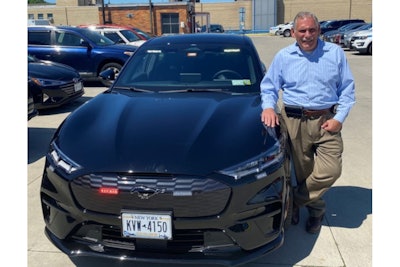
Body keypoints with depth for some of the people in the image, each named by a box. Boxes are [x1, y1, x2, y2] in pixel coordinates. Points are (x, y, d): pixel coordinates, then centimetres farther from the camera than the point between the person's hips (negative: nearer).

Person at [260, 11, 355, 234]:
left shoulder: (335, 53, 7)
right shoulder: (283, 57, 8)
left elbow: (347, 89, 7)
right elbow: (268, 87, 10)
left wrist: (339, 118, -5)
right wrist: (268, 106, -11)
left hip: (326, 121, 1)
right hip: (294, 121, 0)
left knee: (331, 170, -11)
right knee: (303, 171, 4)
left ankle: (295, 201, 11)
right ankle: (316, 209, 31)